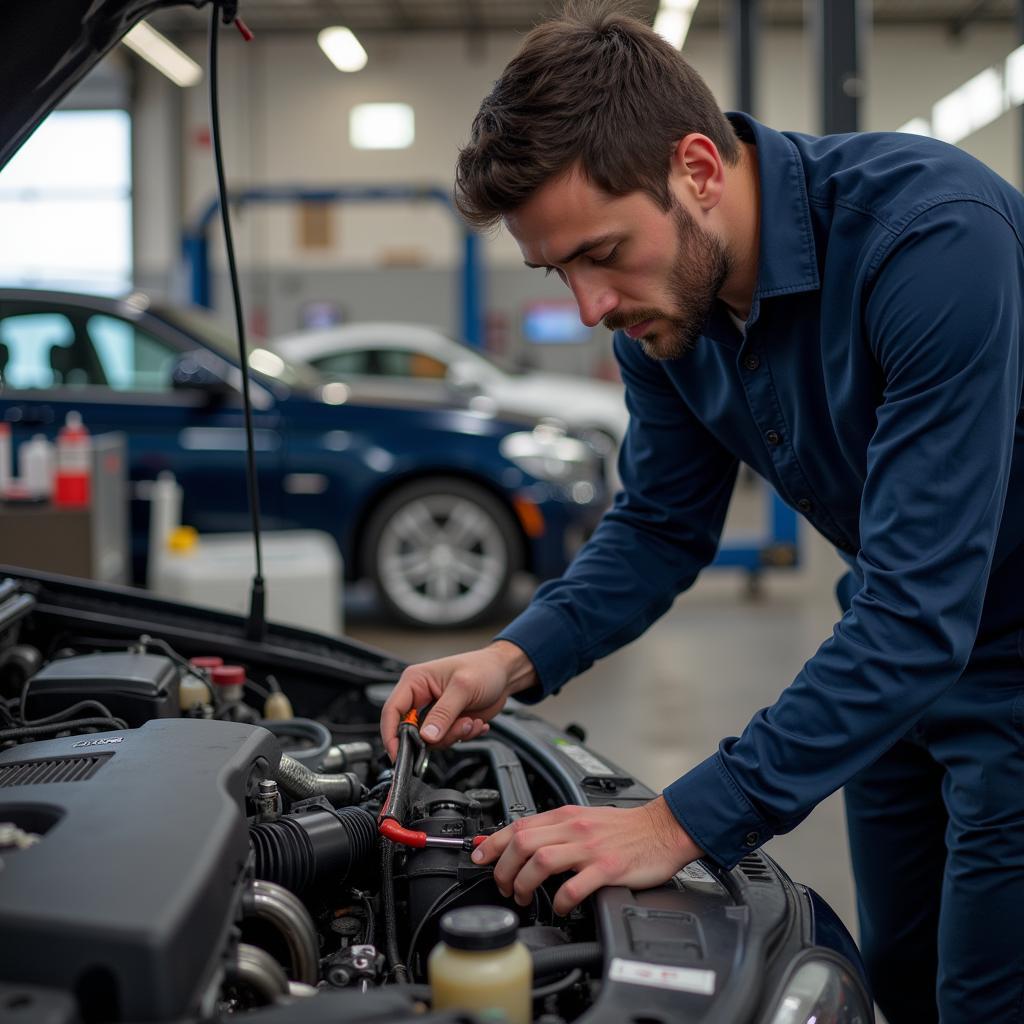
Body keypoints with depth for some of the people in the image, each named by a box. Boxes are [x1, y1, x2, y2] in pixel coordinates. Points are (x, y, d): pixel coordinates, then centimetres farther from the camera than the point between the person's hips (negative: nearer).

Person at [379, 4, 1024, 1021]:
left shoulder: (934, 234, -34)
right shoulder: (664, 304, -10)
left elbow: (921, 612, -36)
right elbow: (661, 525, 3)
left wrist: (684, 822, -36)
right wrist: (516, 659, -14)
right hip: (897, 659, 7)